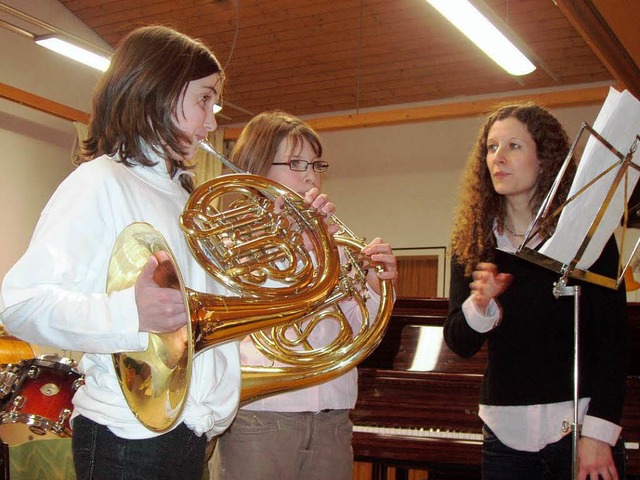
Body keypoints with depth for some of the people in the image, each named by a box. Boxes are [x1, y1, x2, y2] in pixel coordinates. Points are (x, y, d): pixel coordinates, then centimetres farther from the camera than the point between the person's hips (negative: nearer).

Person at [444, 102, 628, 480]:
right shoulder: (472, 243, 2)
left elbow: (613, 341, -7)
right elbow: (460, 344, -2)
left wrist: (600, 433, -14)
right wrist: (480, 305, -21)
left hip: (580, 428, -2)